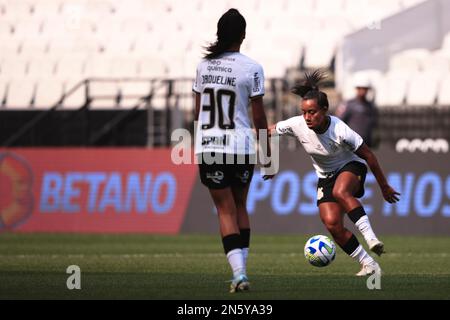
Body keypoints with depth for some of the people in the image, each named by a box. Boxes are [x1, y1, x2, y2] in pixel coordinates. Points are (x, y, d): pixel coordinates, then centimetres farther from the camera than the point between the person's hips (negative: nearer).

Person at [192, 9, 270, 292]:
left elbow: (198, 110, 11)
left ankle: (239, 273, -11)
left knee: (226, 210, 3)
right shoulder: (251, 68, -7)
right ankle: (241, 270, 14)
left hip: (207, 146, 1)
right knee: (240, 206, 17)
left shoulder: (204, 65, 3)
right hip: (241, 147, -1)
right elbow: (259, 116, -4)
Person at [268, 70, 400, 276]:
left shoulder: (340, 131, -30)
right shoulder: (297, 125, -20)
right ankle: (369, 265, -4)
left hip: (351, 167, -5)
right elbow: (268, 132, -2)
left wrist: (384, 187, -10)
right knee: (331, 223, -15)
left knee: (340, 191, -40)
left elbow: (368, 157, -18)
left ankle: (370, 237, -36)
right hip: (326, 176, 5)